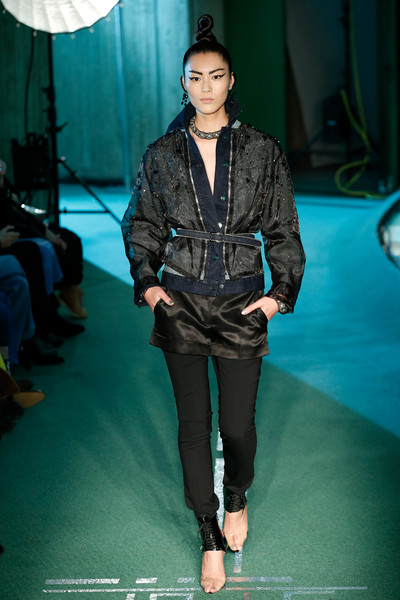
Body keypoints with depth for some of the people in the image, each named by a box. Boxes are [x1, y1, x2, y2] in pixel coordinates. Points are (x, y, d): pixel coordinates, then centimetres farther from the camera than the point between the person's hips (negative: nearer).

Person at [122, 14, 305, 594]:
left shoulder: (262, 151, 0)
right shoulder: (162, 154, 3)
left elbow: (283, 229, 5)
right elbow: (140, 224, 13)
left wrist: (282, 291, -3)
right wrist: (146, 281, 2)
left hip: (241, 302, -1)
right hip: (181, 301, 1)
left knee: (238, 423, 2)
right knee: (193, 424, 4)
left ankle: (236, 500, 35)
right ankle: (211, 539, 18)